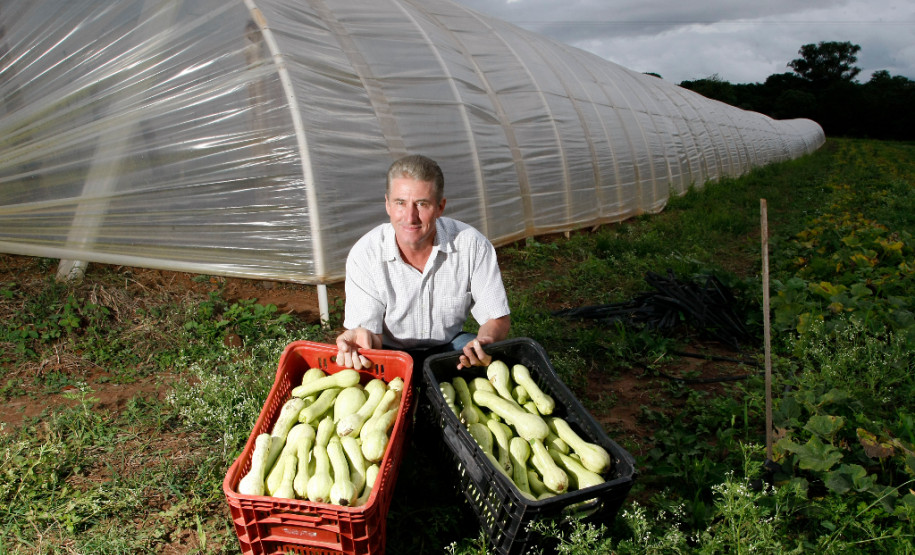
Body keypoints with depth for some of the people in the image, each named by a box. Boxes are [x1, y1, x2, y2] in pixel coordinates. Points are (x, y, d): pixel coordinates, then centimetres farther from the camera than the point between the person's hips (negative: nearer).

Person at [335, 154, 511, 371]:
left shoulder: (473, 245, -18)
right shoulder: (364, 254, -19)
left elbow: (498, 318, -11)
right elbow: (368, 331, -18)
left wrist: (485, 342, -35)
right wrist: (362, 338, -44)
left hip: (449, 346, 1)